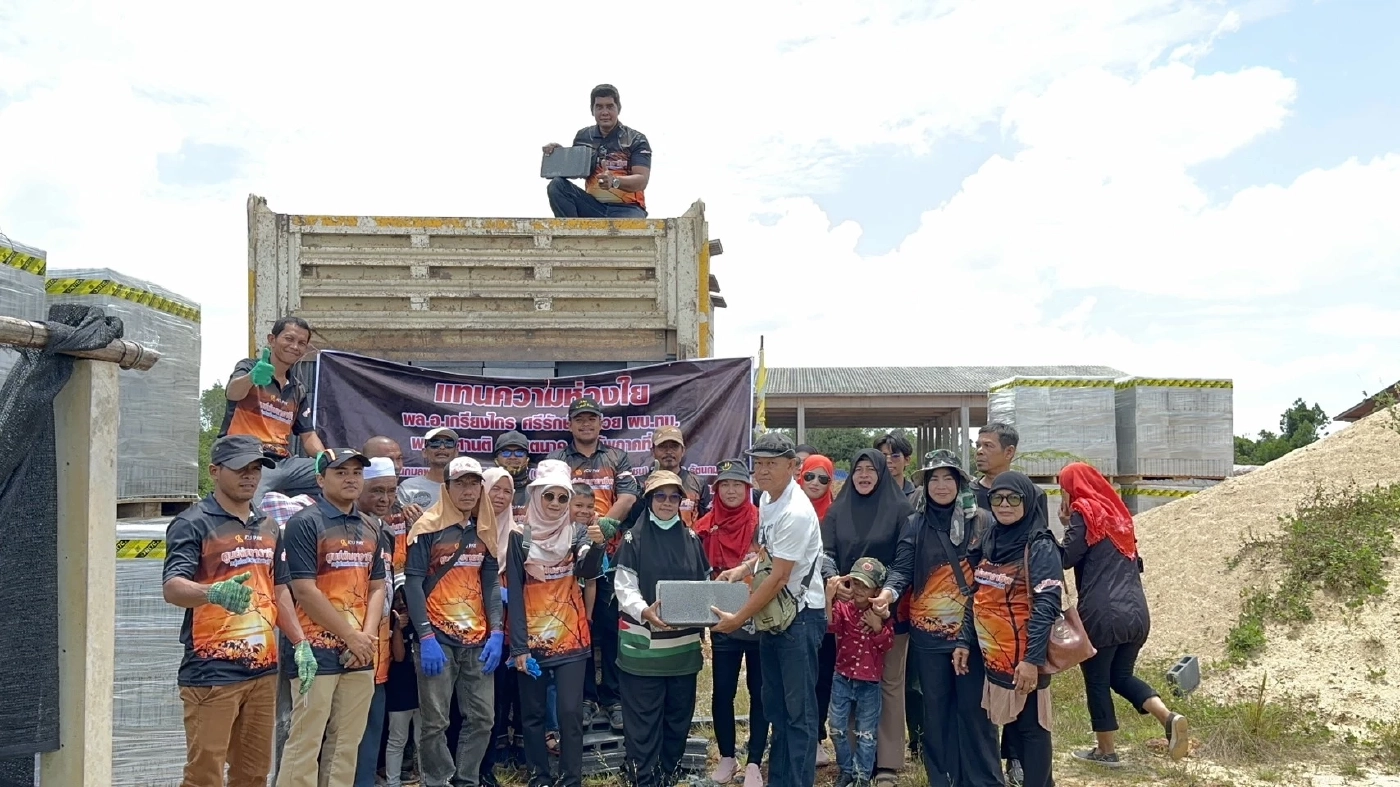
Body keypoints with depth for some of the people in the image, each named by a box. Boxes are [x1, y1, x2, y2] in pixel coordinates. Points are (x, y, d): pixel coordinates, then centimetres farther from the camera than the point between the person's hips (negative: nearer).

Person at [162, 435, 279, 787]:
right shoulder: (193, 523, -6)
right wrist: (214, 593, -40)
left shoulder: (268, 527, 14)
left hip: (263, 669, 6)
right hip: (211, 672, -6)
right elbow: (172, 587, -19)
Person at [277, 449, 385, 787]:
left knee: (347, 743, 10)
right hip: (318, 650, -6)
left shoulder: (369, 530, 14)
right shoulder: (304, 523, -7)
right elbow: (304, 590, -13)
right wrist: (351, 636, -11)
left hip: (360, 654, 6)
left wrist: (367, 636, -2)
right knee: (305, 743, -4)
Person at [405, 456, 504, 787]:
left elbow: (490, 583, 11)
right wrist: (426, 637, -16)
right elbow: (412, 583, -9)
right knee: (436, 721, -2)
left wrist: (496, 632, 0)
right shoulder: (428, 527, -5)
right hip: (438, 638, -5)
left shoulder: (485, 530, 10)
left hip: (478, 639, 5)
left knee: (482, 718, 7)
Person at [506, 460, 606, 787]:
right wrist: (518, 644, -10)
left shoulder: (577, 533, 1)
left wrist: (597, 545, -38)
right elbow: (514, 593, -4)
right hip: (531, 638, 0)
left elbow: (588, 572, -17)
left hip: (570, 637, 0)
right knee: (534, 714, 8)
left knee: (570, 712, -2)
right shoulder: (520, 537, -3)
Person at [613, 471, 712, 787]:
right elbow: (624, 587, -9)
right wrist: (644, 611, -28)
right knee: (643, 718, 0)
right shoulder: (634, 537, -3)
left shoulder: (691, 538, 10)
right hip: (645, 643, -4)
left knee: (679, 715, 13)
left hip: (684, 643, 4)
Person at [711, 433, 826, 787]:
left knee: (798, 708, -1)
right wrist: (744, 569, 5)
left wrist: (738, 619, -17)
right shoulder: (765, 500, 6)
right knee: (775, 705, 16)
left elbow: (778, 578, -22)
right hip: (772, 612, 9)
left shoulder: (796, 513, -23)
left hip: (800, 615, -9)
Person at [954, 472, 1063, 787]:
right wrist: (965, 641, 9)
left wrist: (1032, 658, -22)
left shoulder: (1040, 547, -11)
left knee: (1031, 728, 2)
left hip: (1023, 657, -7)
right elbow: (976, 596, 14)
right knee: (1012, 724, 15)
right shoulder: (988, 542, 9)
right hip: (992, 655, 7)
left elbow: (1046, 607, -17)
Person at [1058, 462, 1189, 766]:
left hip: (1102, 613, -7)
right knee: (1121, 675, 19)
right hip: (1136, 611, 7)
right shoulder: (1116, 510, 17)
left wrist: (1068, 524, 4)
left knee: (1097, 681, 9)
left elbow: (1067, 558, -8)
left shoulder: (1083, 511, -4)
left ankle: (1106, 751, 17)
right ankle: (1169, 717, -2)